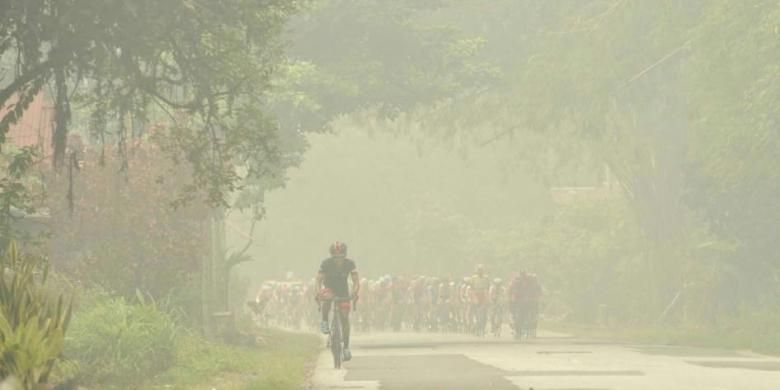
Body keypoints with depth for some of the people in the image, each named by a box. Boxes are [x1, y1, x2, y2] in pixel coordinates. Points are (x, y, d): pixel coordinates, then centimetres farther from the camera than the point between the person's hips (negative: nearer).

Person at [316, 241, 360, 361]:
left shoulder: (350, 264, -17)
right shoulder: (326, 263, -20)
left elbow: (356, 280, -21)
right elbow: (319, 280, -24)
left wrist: (355, 293, -40)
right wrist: (319, 293, -43)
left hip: (343, 292, 1)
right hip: (329, 289, -1)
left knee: (345, 318, -8)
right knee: (328, 298, -39)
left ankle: (346, 348, -2)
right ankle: (324, 322, -18)